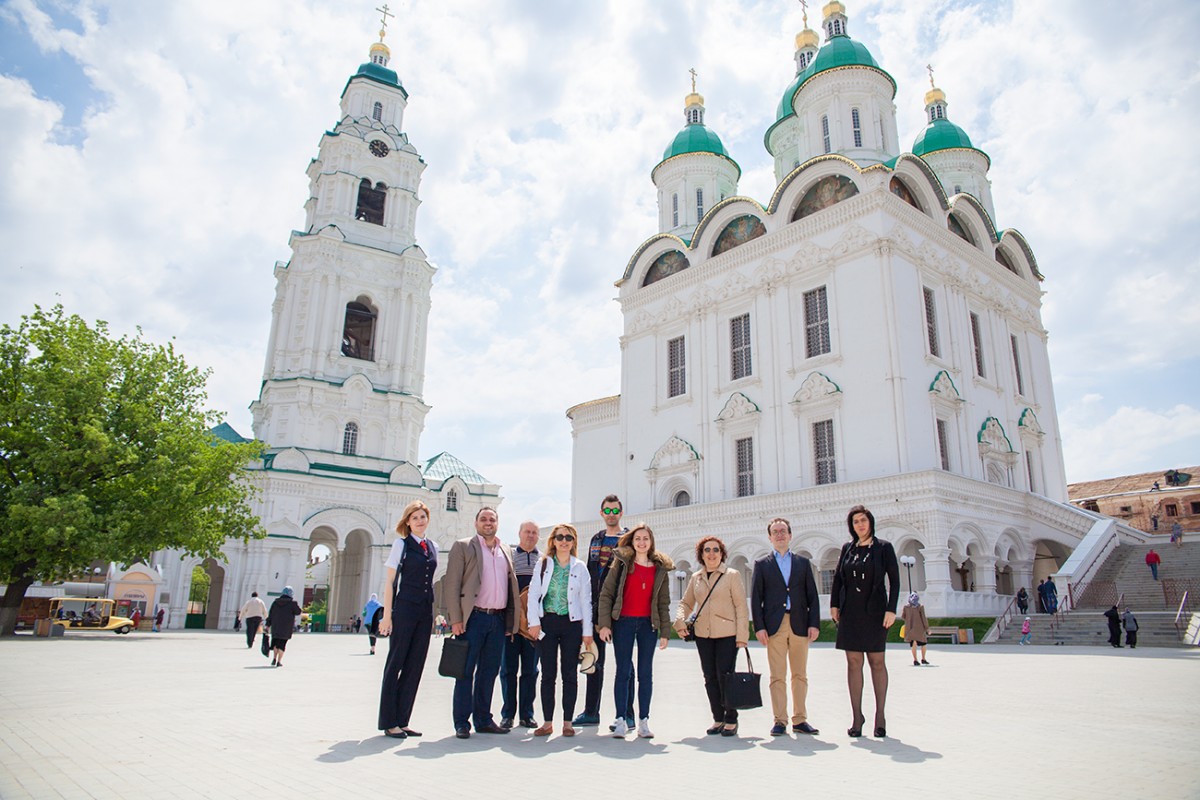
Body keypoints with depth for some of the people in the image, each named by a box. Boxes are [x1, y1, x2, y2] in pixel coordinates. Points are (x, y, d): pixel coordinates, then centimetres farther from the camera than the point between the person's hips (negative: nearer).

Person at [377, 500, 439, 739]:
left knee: (415, 666, 7)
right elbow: (389, 581, -5)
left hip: (425, 612, 6)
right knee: (395, 664, 1)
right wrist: (387, 615, -11)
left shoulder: (433, 547, 13)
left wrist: (433, 612, 12)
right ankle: (389, 722, 9)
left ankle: (401, 721, 16)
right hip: (404, 609, -6)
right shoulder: (401, 544, -3)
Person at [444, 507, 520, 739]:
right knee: (466, 671, 0)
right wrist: (456, 619, -12)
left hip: (499, 619, 5)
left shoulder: (506, 551, 15)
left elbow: (511, 586, 16)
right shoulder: (463, 546, 1)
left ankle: (483, 720, 20)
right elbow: (452, 584, -5)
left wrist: (510, 621, 9)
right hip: (473, 617, -5)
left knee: (489, 672, 11)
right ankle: (462, 723, 8)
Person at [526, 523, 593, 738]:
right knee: (548, 673, 3)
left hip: (571, 624, 0)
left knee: (570, 674, 3)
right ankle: (547, 722, 11)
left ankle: (567, 722, 12)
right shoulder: (543, 564, 6)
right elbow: (533, 594, 2)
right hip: (547, 623, 0)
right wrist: (534, 622, -8)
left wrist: (587, 630, 0)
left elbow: (585, 600, 4)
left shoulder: (580, 567, 6)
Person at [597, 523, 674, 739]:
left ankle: (644, 722, 13)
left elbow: (663, 603, 9)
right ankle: (621, 721, 7)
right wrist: (604, 624, -9)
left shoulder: (661, 568, 7)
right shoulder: (622, 563, 0)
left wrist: (664, 632, 5)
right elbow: (606, 593, -2)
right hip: (623, 622, -2)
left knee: (646, 673, 6)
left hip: (648, 624, 2)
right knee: (623, 672, 2)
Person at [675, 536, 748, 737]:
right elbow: (686, 602, 16)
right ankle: (718, 718, 20)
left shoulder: (732, 575, -1)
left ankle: (731, 720, 10)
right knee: (710, 678, 8)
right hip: (703, 634, 4)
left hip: (727, 634, -4)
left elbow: (741, 606, -4)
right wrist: (680, 620, -4)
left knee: (724, 677, -5)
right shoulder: (696, 577, 11)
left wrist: (742, 635, -10)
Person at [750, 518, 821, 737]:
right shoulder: (762, 564, 8)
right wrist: (759, 627, -6)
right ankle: (780, 721, 5)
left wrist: (814, 624, -1)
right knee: (777, 676, -1)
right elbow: (756, 598, 3)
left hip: (799, 625, 2)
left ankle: (800, 720, 14)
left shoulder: (803, 562, 13)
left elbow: (812, 596, 9)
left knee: (800, 675, 6)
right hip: (774, 626, -2)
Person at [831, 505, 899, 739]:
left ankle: (880, 714, 14)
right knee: (854, 663, 3)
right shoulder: (847, 548, 8)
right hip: (850, 612, 3)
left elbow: (894, 580, -5)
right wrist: (834, 604, 5)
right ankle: (857, 716, 7)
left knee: (877, 662, 3)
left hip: (874, 611, -3)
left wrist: (891, 609, -12)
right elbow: (838, 578, 12)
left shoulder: (884, 547, -2)